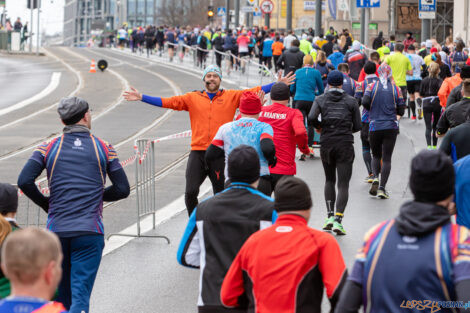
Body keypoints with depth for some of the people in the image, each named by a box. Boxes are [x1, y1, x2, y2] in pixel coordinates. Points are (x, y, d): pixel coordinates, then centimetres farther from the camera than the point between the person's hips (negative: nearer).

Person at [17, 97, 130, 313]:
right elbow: (122, 189, 4)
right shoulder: (103, 148, 5)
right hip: (90, 231, -2)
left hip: (57, 230, 2)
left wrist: (46, 204, 10)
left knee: (62, 295, 17)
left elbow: (24, 182, -6)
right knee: (80, 294, -8)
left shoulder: (49, 148, 6)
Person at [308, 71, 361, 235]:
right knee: (343, 183, -2)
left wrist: (319, 126, 6)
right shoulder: (351, 101, 2)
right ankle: (338, 219, -16)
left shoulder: (320, 100, 3)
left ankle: (330, 216, 10)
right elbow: (357, 126, 1)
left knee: (329, 180, 20)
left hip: (326, 144, 2)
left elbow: (311, 117, -14)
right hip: (345, 145, -2)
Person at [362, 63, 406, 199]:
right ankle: (382, 188, -5)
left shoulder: (372, 86, -1)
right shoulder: (396, 89, 1)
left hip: (375, 127, 0)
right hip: (391, 127, 0)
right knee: (387, 158, 3)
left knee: (376, 155, 17)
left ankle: (375, 177, -8)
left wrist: (373, 110, 7)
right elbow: (401, 110, 0)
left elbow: (365, 102, -14)